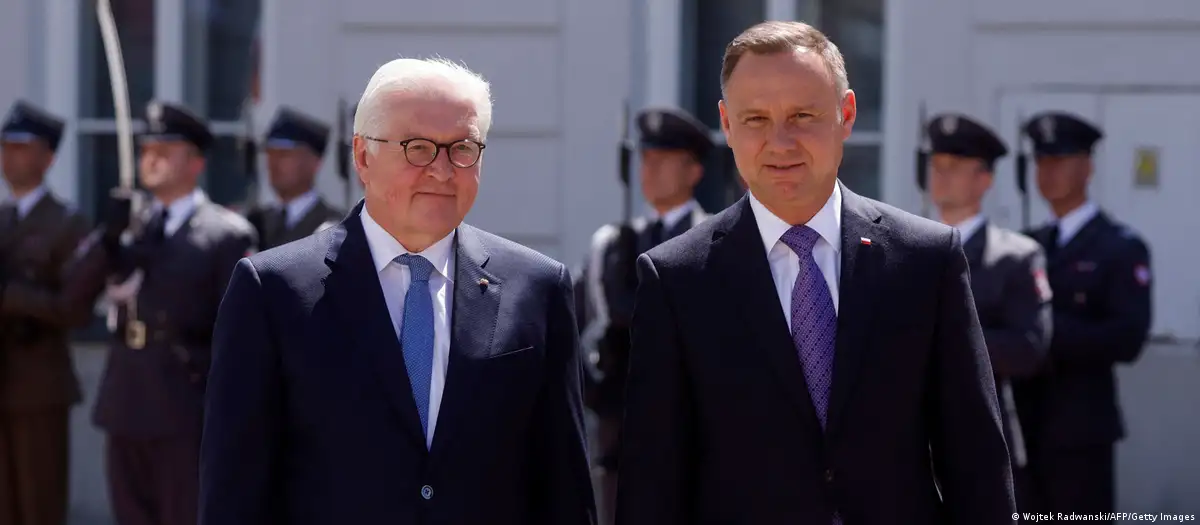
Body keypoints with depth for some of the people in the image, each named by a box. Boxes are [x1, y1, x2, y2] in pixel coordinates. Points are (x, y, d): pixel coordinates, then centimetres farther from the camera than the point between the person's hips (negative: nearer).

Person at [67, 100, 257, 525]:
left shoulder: (227, 234, -2)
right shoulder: (128, 227, 15)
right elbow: (79, 283, 2)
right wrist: (110, 237, -16)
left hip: (186, 411, -6)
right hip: (126, 407, 6)